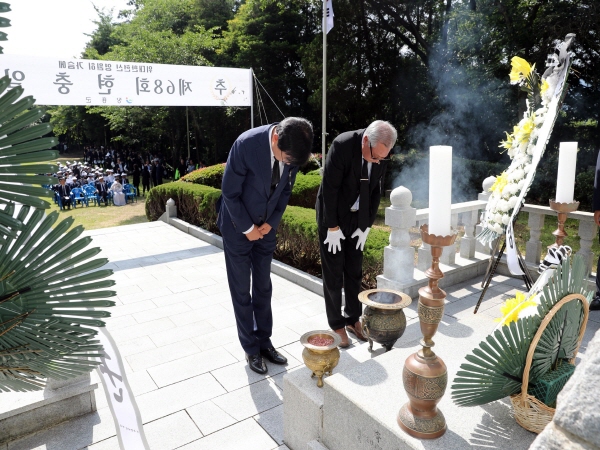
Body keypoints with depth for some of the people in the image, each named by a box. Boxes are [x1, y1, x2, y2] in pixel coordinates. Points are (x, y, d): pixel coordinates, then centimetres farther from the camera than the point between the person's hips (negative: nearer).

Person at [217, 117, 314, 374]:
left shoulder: (292, 150, -13)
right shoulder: (247, 143, -28)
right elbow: (230, 192, -20)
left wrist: (272, 222, -5)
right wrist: (246, 228, -14)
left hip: (266, 227, 4)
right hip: (238, 226, -4)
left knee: (263, 287, 12)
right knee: (241, 290, 4)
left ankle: (264, 341, 27)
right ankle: (251, 349, 19)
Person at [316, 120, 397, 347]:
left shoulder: (381, 154, -9)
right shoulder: (342, 145, -25)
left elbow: (376, 191, 0)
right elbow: (329, 188, -22)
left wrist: (366, 226, -2)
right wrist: (332, 227, -17)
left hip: (357, 219, 5)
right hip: (333, 217, -4)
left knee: (354, 271, 12)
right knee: (333, 273, 3)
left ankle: (353, 318, 27)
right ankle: (336, 324, 17)